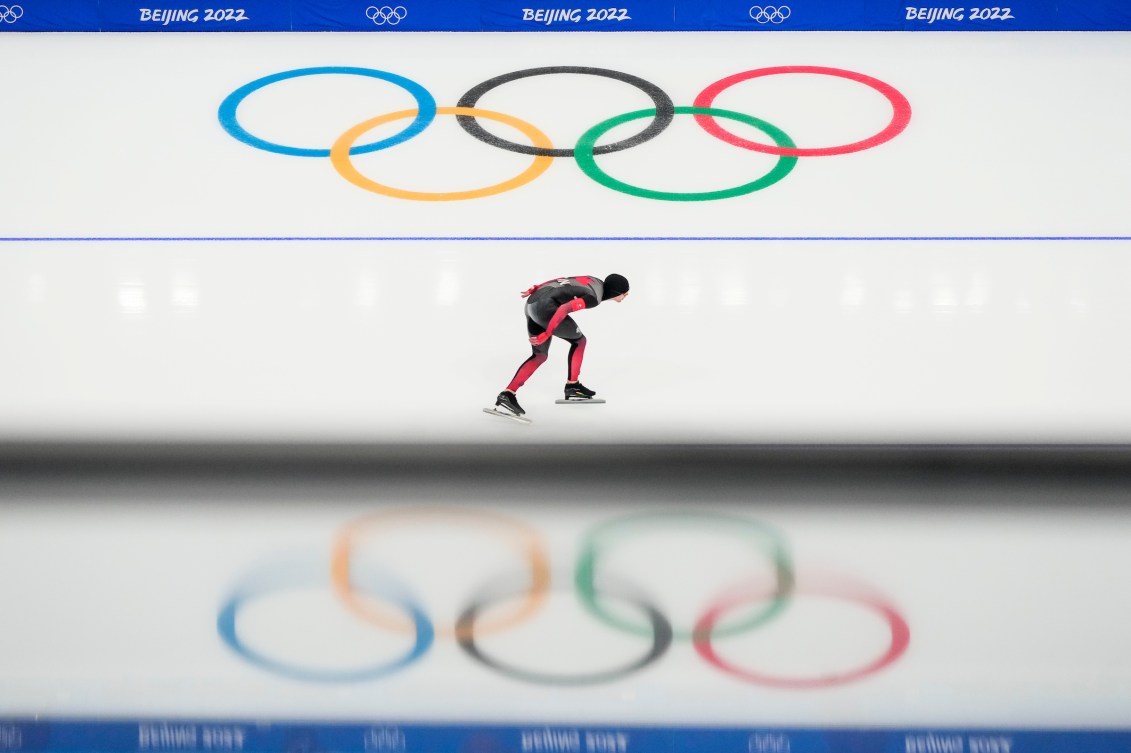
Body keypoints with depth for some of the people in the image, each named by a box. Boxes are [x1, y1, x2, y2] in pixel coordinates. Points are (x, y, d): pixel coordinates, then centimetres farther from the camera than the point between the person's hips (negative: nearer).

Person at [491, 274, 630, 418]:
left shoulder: (596, 282, 13)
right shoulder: (594, 298, -12)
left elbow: (560, 280, 18)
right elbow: (565, 308, -22)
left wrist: (535, 289, 25)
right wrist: (546, 334, -19)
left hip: (532, 302, 9)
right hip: (545, 307, -9)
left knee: (540, 356, 13)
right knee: (579, 340, 11)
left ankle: (507, 396, 3)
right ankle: (572, 386, 21)